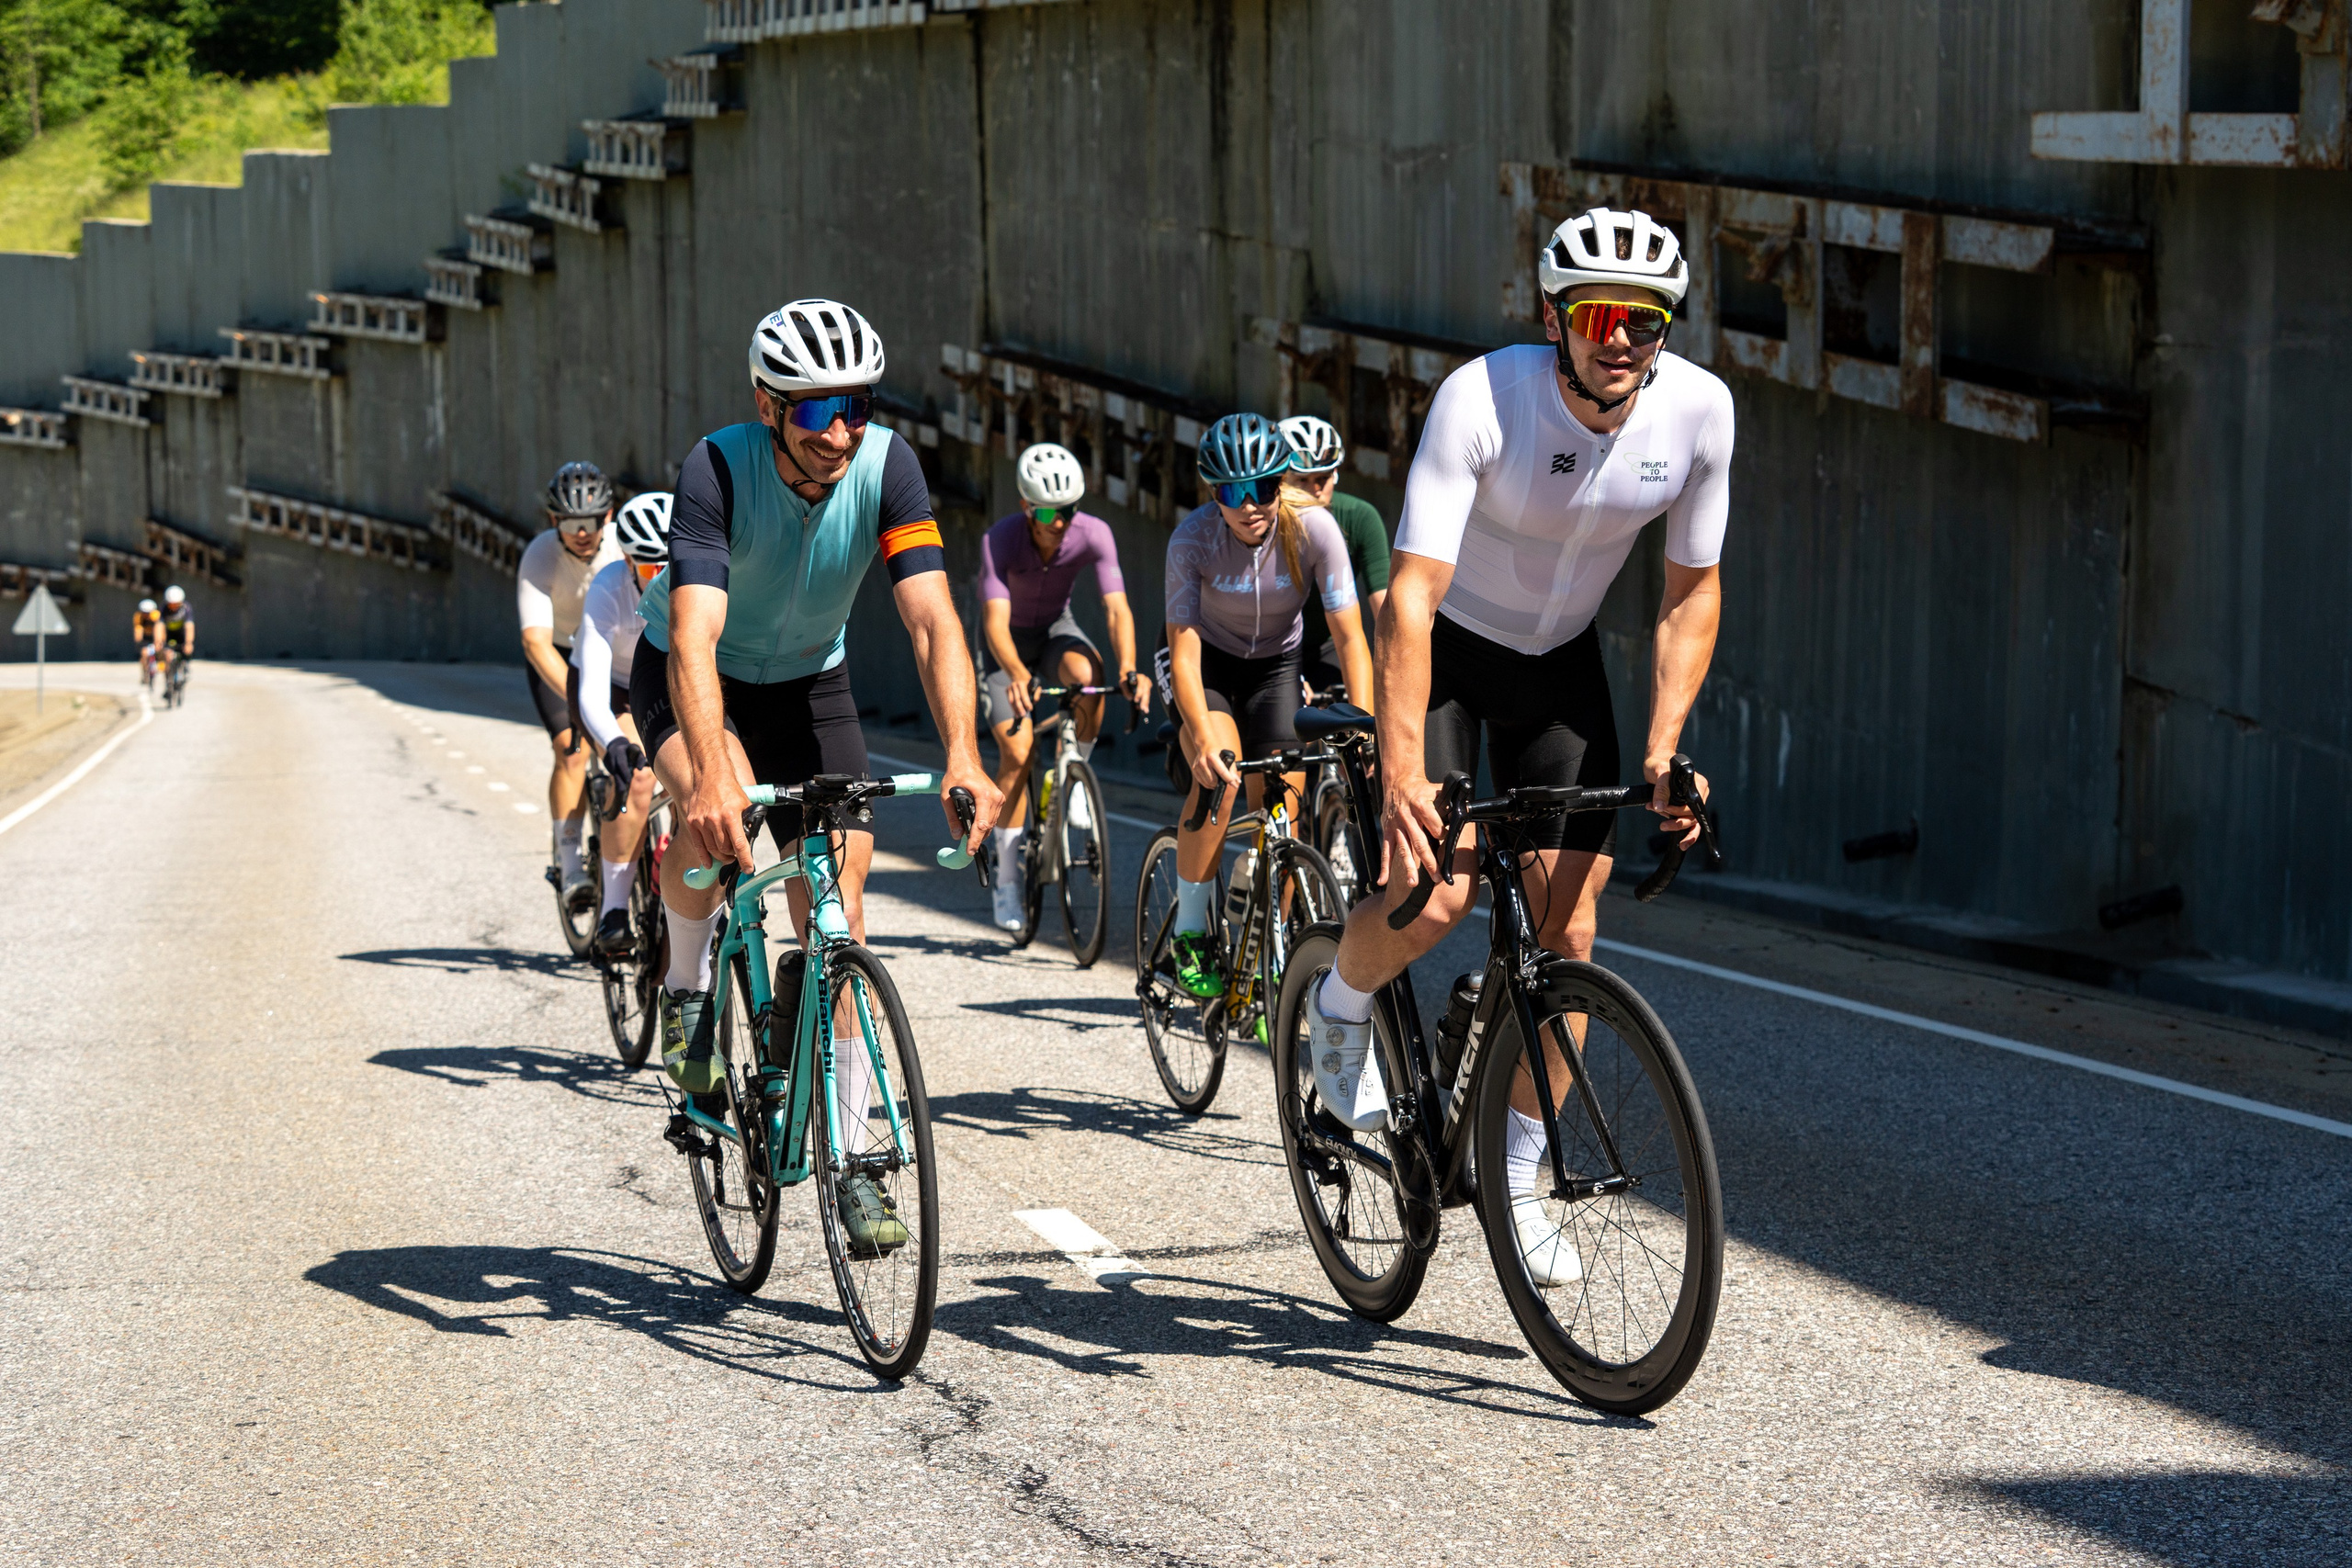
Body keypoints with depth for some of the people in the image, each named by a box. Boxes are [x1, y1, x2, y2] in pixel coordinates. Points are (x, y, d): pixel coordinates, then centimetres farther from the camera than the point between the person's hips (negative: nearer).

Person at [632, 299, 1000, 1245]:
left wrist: (962, 758, -46)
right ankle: (687, 992, -5)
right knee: (716, 813, -35)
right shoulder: (719, 468, -32)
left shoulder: (886, 465, -25)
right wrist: (714, 775, -58)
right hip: (694, 677, -3)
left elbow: (932, 619, -31)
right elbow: (693, 637, -42)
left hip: (809, 680, 3)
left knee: (838, 909, -6)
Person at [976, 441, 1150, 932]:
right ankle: (1007, 882, -4)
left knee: (1087, 673, -35)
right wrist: (1016, 676, -60)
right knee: (1017, 752, -15)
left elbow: (1117, 608, -32)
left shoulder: (1093, 534, -25)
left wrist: (1129, 668, -51)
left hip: (1057, 630, 2)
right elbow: (996, 621, -41)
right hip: (1009, 639, -2)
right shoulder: (1000, 540, -31)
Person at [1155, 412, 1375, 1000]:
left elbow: (1350, 636, -26)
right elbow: (1185, 651, -31)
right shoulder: (1193, 538, -29)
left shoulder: (1313, 530, -27)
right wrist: (1206, 741, -46)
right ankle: (1189, 932, -14)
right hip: (1207, 659, -2)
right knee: (1218, 775, -29)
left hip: (1276, 665, 2)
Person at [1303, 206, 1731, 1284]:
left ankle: (1518, 1184, 12)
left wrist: (1663, 748, -16)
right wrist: (1402, 778, -46)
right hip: (1446, 647, -4)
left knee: (1567, 931, -4)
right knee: (1438, 893, -22)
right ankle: (1340, 1008, 13)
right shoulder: (1482, 398, -32)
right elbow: (1412, 596, -37)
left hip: (1560, 664, 4)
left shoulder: (1699, 409, -19)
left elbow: (1692, 590, -6)